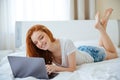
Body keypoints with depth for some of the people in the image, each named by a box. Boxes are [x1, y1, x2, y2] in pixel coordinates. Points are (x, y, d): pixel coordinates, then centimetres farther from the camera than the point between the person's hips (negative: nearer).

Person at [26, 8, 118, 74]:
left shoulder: (67, 43, -44)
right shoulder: (44, 52, -28)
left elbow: (72, 68, -37)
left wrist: (56, 68, -55)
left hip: (91, 54, -4)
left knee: (114, 54, 27)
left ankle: (101, 26, 26)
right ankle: (101, 25, 35)